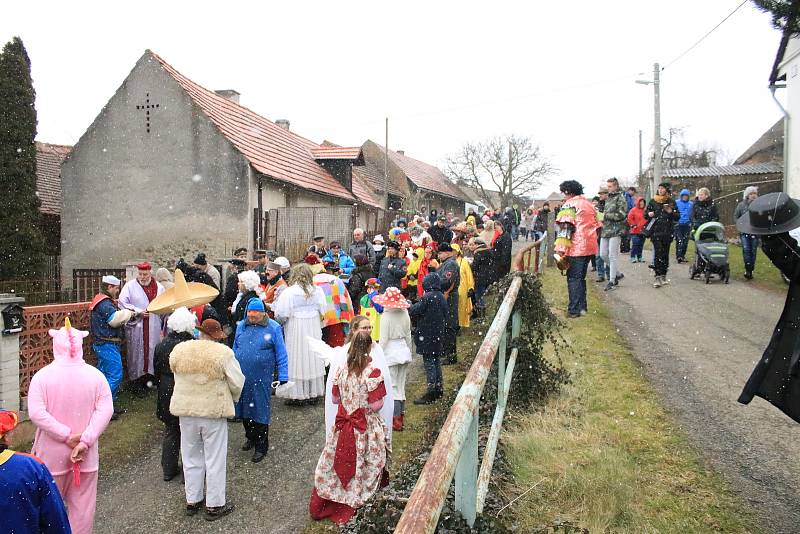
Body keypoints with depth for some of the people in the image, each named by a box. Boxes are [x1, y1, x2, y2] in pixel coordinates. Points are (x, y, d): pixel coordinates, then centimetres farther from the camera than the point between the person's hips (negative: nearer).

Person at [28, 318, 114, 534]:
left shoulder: (42, 375, -11)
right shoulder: (95, 375, -7)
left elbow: (36, 413, -18)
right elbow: (105, 410, -12)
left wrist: (67, 436, -14)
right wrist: (85, 441, -14)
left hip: (52, 453, -1)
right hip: (86, 454, 1)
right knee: (82, 503, 13)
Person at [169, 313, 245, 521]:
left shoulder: (178, 351, -3)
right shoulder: (223, 353, -16)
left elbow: (177, 377, 8)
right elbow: (237, 382, -10)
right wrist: (232, 399, 9)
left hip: (186, 411, 4)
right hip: (214, 411, -4)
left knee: (191, 457, 18)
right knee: (215, 459, 7)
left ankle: (192, 500, 30)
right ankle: (214, 505, 16)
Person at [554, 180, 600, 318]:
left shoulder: (569, 204, -7)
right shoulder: (589, 204, 19)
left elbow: (564, 227, -16)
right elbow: (596, 225, 22)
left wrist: (561, 248, -19)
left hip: (576, 248, -8)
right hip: (590, 246, 8)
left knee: (573, 278, -3)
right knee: (581, 277, 17)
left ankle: (574, 310, -4)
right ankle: (582, 307, 20)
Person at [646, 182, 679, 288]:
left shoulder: (671, 202, 8)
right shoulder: (652, 201, 7)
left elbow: (677, 217, 8)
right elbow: (645, 215, 12)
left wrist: (671, 212, -11)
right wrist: (649, 214, -10)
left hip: (667, 232, 2)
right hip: (655, 231, -2)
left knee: (665, 254, 7)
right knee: (658, 253, -12)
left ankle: (663, 276, 18)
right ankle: (658, 277, -14)